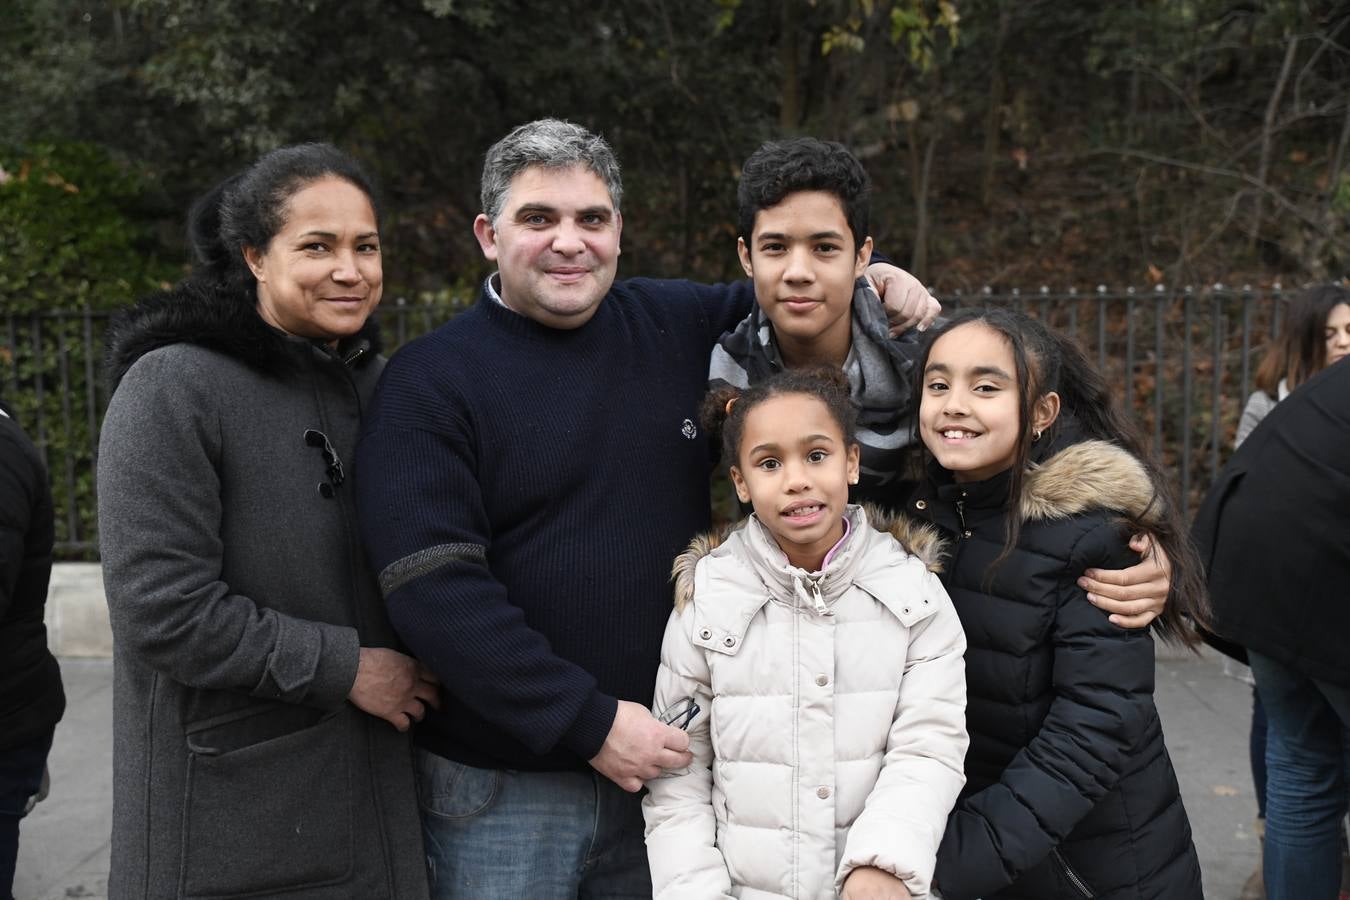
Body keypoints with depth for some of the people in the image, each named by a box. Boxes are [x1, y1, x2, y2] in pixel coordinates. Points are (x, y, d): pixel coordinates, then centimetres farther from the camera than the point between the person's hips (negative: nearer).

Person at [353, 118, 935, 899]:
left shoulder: (678, 327, 3)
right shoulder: (431, 382, -8)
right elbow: (435, 591, -16)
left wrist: (872, 277, 3)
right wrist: (587, 723, -19)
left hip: (666, 760, 4)